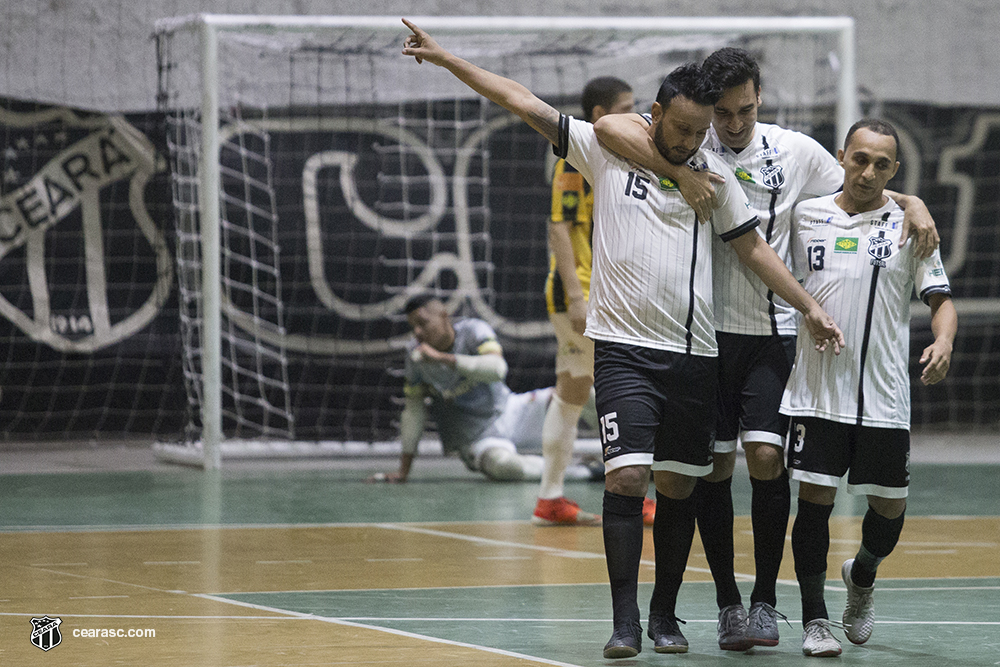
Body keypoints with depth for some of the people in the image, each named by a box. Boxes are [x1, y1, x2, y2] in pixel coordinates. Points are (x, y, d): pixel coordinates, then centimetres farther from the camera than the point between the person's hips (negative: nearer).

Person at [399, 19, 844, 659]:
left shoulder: (713, 173, 8)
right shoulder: (607, 147, 1)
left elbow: (754, 246, 14)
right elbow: (526, 103, 1)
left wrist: (810, 306, 7)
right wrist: (446, 59, -2)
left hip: (693, 354, 3)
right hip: (624, 347, -3)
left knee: (678, 487, 6)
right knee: (627, 477, -13)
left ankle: (665, 614, 19)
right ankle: (625, 623, -10)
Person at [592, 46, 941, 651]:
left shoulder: (796, 151, 2)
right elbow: (611, 127, -20)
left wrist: (912, 203, -4)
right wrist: (682, 173, -29)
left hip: (773, 330, 1)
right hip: (706, 328, -1)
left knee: (766, 459, -10)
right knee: (714, 466, 1)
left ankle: (766, 600, 3)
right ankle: (728, 602, 13)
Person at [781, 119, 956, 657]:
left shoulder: (909, 225, 3)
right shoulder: (806, 216, 5)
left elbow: (941, 300, 2)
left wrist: (943, 342, -17)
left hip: (885, 394, 0)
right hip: (817, 388, 0)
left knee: (889, 507, 4)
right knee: (814, 500, -5)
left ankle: (861, 576, 35)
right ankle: (814, 619, 6)